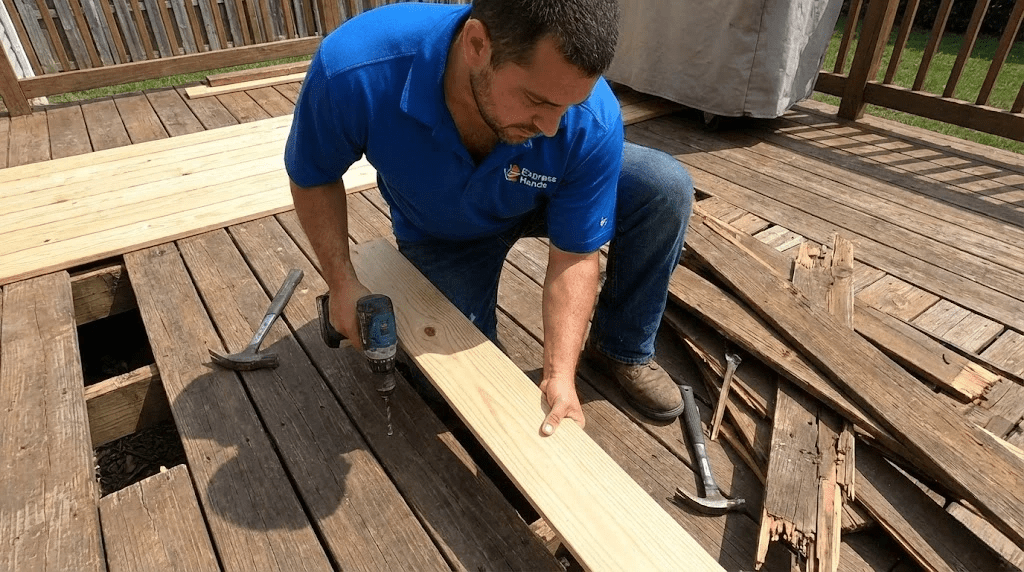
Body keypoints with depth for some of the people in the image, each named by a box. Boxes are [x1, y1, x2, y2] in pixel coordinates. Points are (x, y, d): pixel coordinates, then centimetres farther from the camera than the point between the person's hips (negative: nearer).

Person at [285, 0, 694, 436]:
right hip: (441, 235, 0)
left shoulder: (592, 121, -35)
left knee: (666, 188, -22)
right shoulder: (353, 70, -37)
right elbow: (313, 177, -16)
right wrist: (342, 283, -21)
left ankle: (622, 350, 0)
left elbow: (574, 257, -25)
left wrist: (560, 374, -34)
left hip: (540, 201, 1)